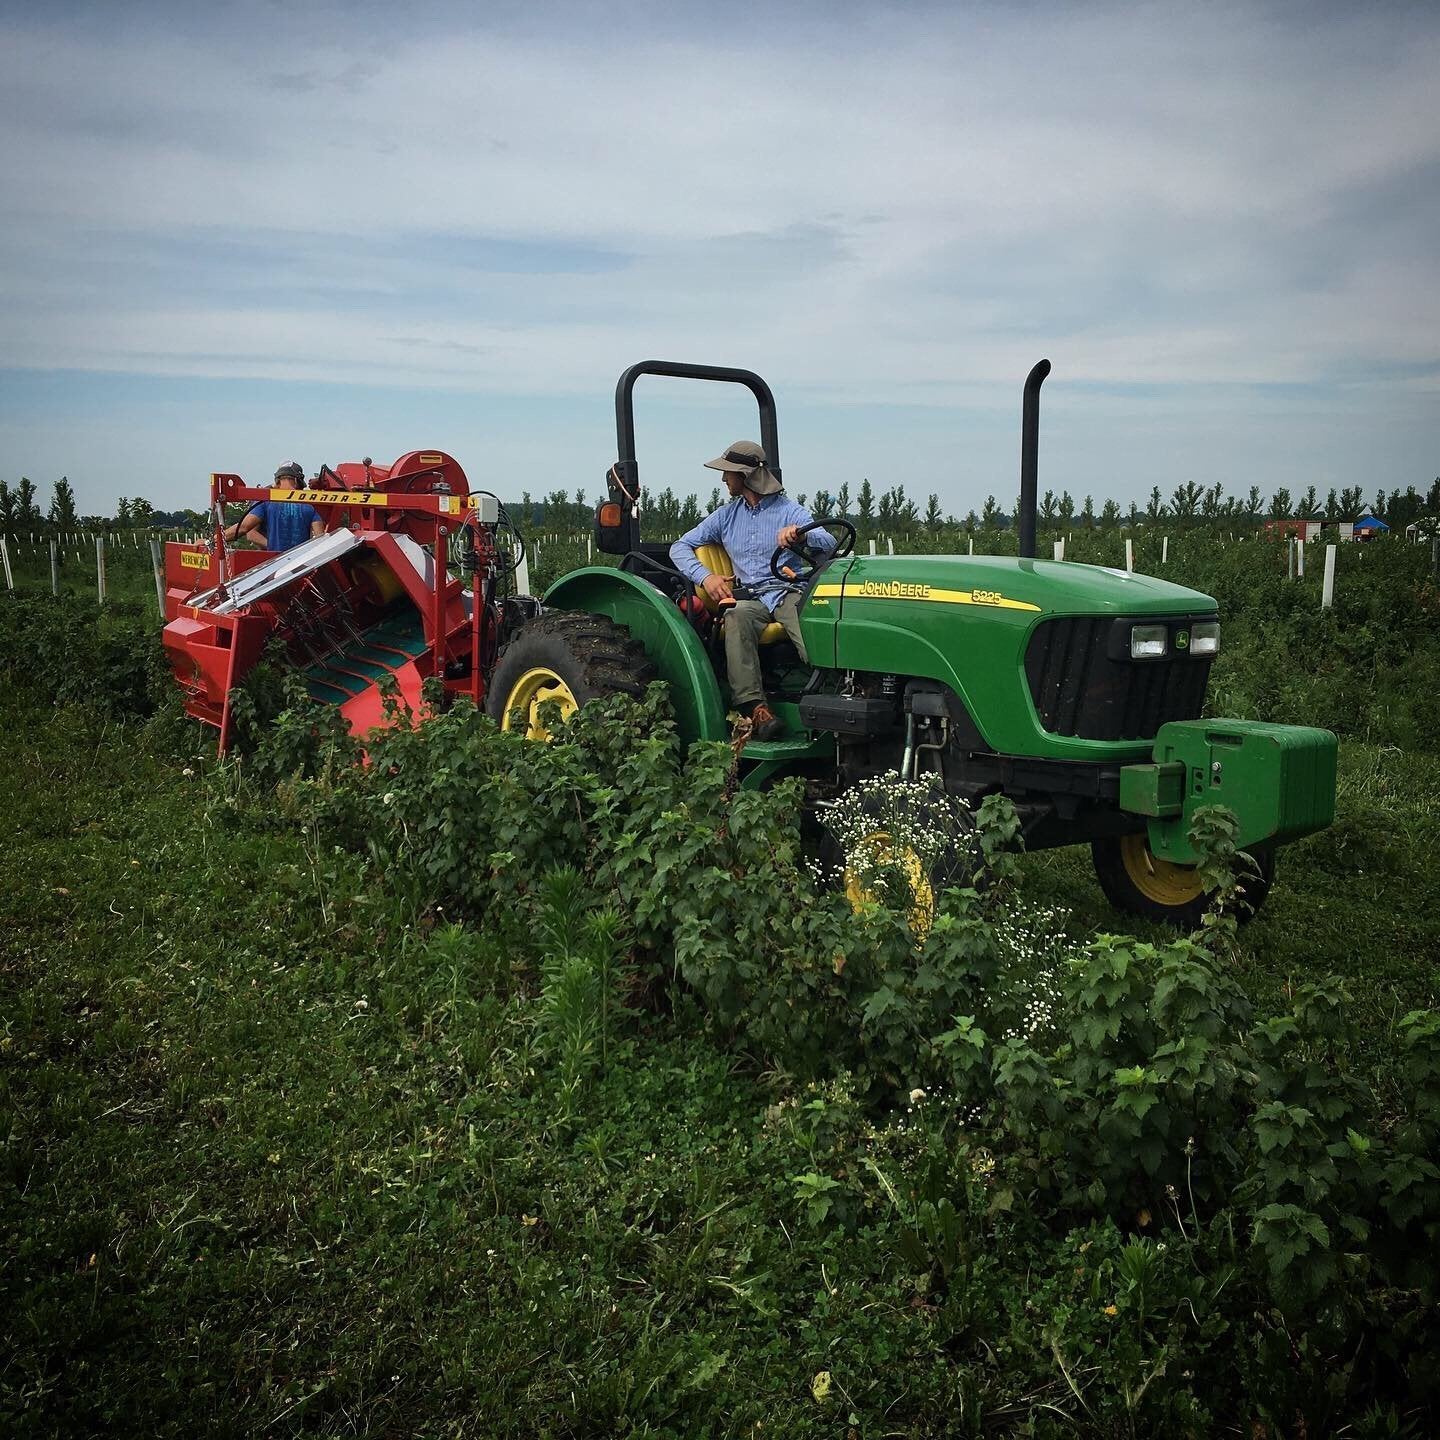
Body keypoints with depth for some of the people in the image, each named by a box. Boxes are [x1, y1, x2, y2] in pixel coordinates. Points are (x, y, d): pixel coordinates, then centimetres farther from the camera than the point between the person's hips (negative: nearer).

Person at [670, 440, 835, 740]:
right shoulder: (727, 515, 21)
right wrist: (705, 576, -4)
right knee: (738, 613, -36)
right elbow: (680, 547, 17)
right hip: (750, 597, 2)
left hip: (790, 592, -1)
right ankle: (754, 707, -45)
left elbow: (829, 543, -7)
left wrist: (799, 533, -31)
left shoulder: (789, 510, 9)